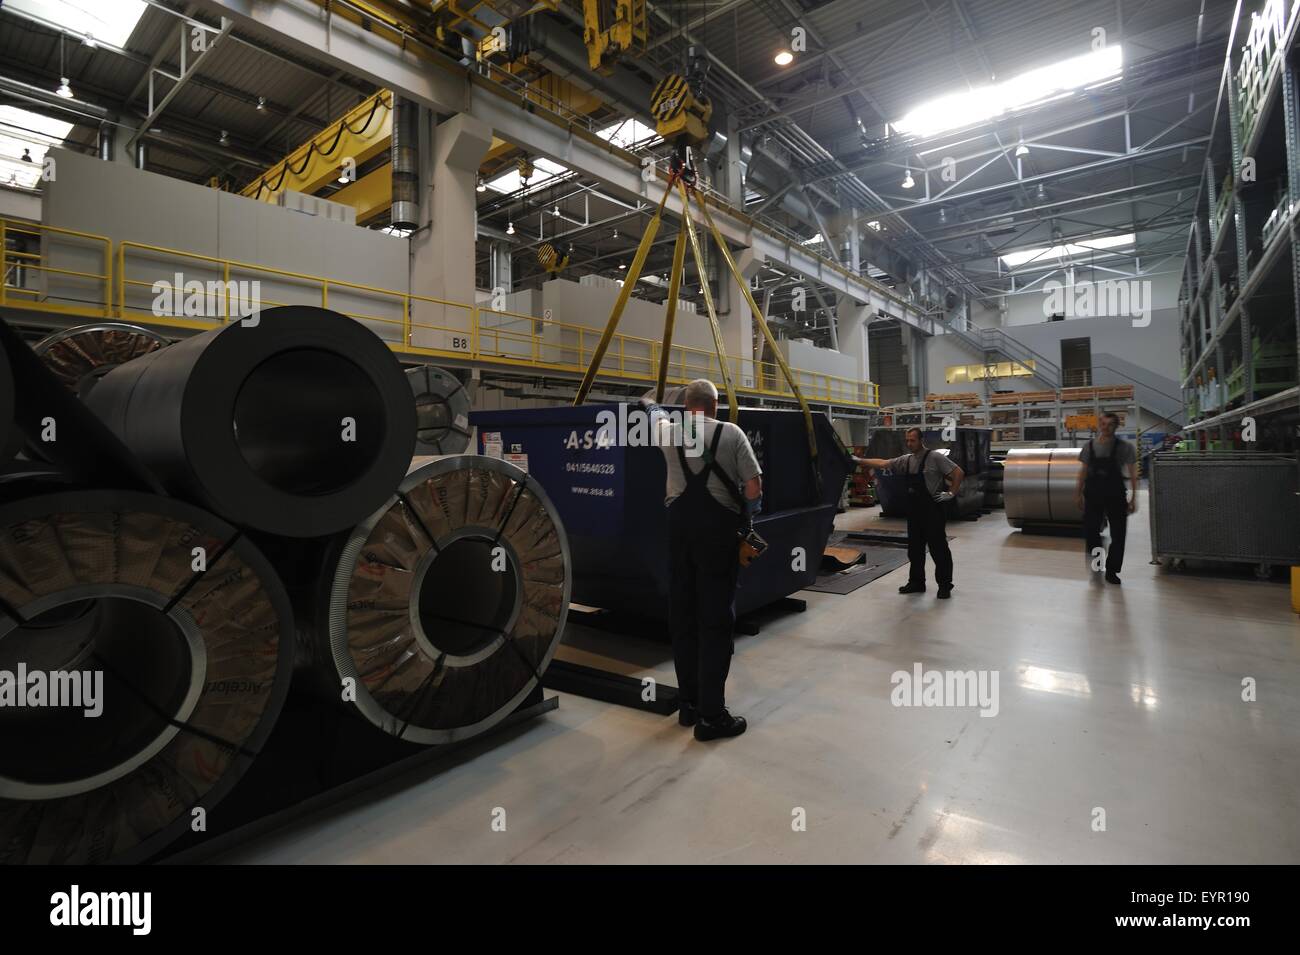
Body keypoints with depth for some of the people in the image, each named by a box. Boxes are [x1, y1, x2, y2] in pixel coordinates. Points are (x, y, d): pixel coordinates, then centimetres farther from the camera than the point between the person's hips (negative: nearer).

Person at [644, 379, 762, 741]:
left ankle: (689, 704, 23)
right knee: (715, 620, -1)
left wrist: (651, 406, 54)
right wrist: (746, 520, 13)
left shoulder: (670, 433, 7)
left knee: (682, 617, 12)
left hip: (679, 528, 4)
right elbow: (754, 487, -7)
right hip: (719, 529, -4)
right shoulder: (731, 433, -3)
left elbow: (659, 422, 32)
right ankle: (711, 715, 3)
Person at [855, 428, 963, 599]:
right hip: (914, 511, 7)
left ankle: (945, 585, 11)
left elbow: (959, 473, -10)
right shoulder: (906, 460, 9)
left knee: (938, 548, 0)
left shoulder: (935, 458, -9)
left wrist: (951, 493, -11)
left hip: (932, 511, -7)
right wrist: (859, 460, 8)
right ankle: (916, 582, 24)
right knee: (914, 549, 13)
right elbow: (883, 463, 11)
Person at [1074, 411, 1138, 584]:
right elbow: (1083, 471, 10)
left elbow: (1132, 474, -3)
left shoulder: (1124, 447, -3)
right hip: (1093, 494, 1)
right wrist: (1078, 493, 9)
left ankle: (1111, 571, 15)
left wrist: (1133, 498, -8)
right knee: (1090, 531, 3)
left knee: (1118, 534, 2)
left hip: (1115, 495, -1)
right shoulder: (1090, 446, 4)